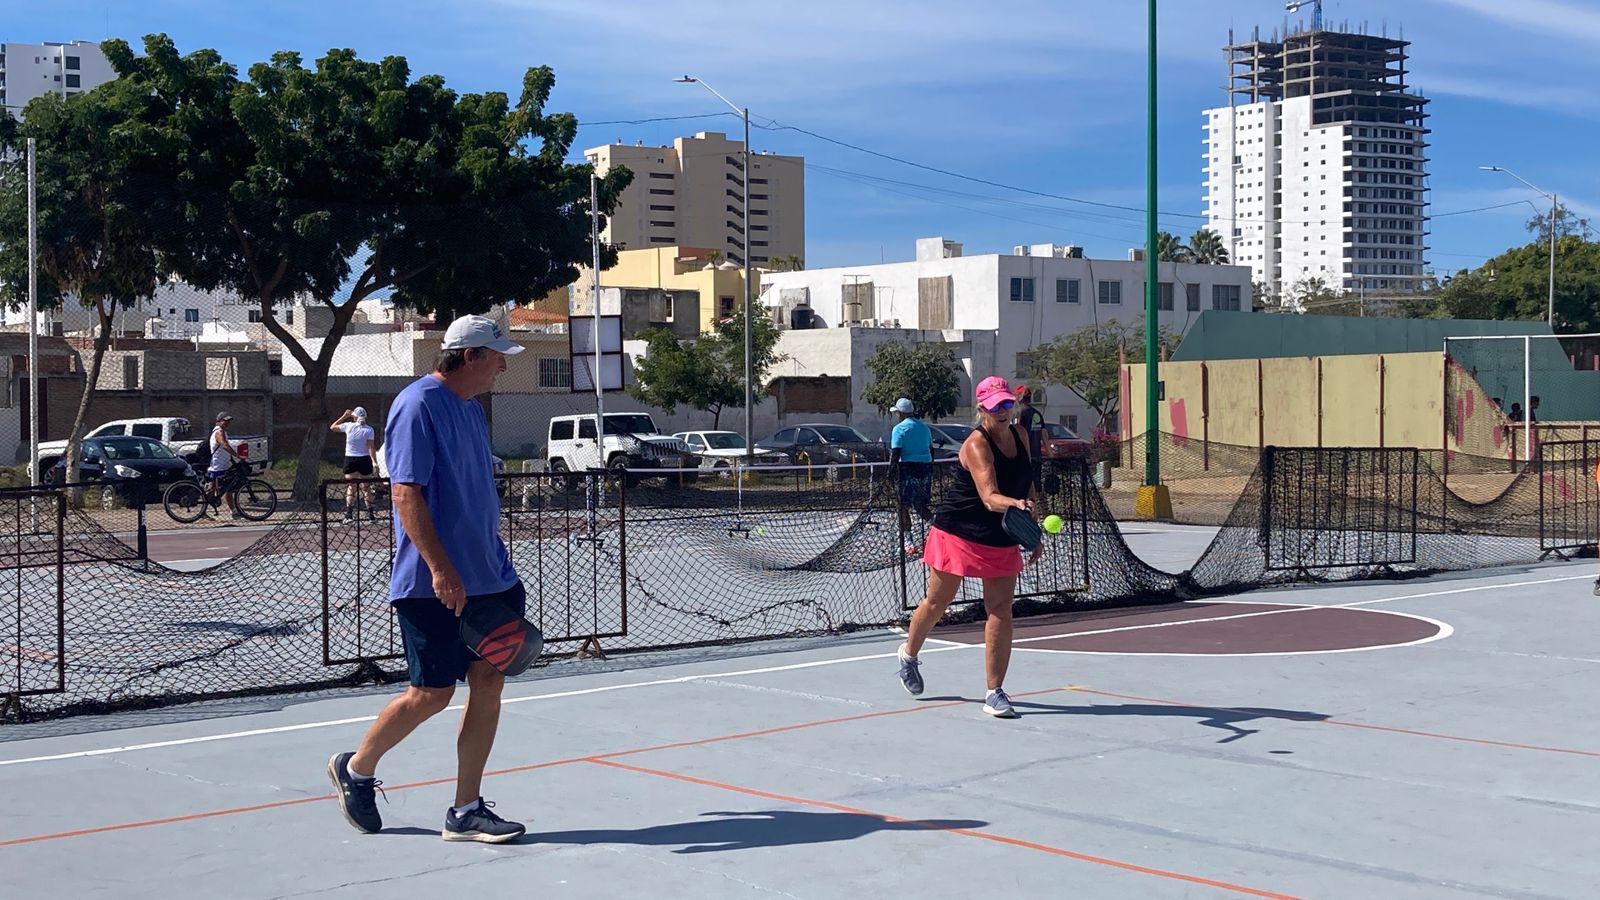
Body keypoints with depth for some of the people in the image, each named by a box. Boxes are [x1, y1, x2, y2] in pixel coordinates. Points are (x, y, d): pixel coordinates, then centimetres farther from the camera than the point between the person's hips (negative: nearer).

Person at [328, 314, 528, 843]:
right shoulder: (417, 406, -13)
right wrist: (440, 568, -25)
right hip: (433, 585, -9)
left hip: (487, 579, 9)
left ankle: (466, 811, 9)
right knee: (431, 695, -2)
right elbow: (407, 493, -19)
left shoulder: (471, 410, 16)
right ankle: (356, 770, 23)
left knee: (488, 682, 3)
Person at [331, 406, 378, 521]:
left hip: (350, 460, 0)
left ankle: (349, 514, -6)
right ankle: (370, 513, 11)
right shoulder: (369, 430, -5)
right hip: (365, 459, 0)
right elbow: (370, 447, -11)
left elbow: (332, 427, 14)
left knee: (351, 487, 3)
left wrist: (344, 416, 15)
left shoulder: (348, 426, -3)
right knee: (367, 488, 9)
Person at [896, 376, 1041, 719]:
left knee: (1001, 612, -4)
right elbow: (989, 498, -34)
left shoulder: (1020, 436, 1)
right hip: (959, 533, -5)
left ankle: (995, 693, 0)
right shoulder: (976, 445, -22)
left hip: (1003, 541, 6)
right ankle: (909, 653, 41)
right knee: (937, 603, 12)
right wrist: (1014, 504, -54)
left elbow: (1027, 487, 14)